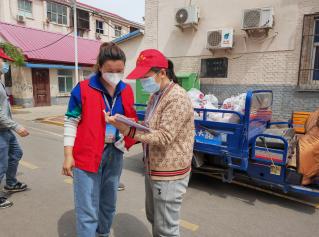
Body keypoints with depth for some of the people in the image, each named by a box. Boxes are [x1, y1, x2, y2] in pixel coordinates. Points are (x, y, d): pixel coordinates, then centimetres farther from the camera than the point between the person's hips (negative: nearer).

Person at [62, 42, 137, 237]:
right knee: (88, 211, 1)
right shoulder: (83, 89, -11)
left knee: (109, 204, 21)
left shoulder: (126, 90, 2)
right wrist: (68, 155, -10)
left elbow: (131, 120, 10)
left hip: (114, 153, 5)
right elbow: (71, 122, -6)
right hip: (87, 154, -4)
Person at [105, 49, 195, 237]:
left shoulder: (177, 98, -21)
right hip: (153, 168, 9)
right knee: (153, 218, 25)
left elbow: (164, 137, -26)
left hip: (169, 174, -9)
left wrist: (128, 130, -32)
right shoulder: (156, 95, 9)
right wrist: (126, 128, -2)